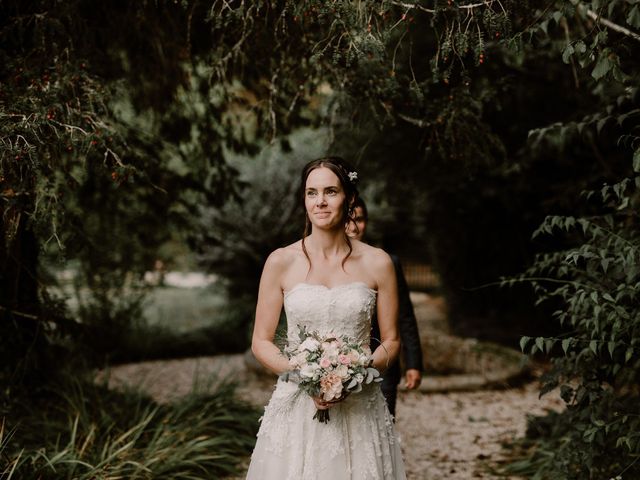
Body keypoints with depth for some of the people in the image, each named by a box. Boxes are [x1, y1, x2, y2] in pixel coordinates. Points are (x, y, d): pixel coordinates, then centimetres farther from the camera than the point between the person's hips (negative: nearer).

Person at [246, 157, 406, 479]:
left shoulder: (377, 263, 0)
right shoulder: (281, 262, -1)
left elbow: (391, 342, 5)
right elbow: (261, 342, 2)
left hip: (359, 411, 0)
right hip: (296, 408, 0)